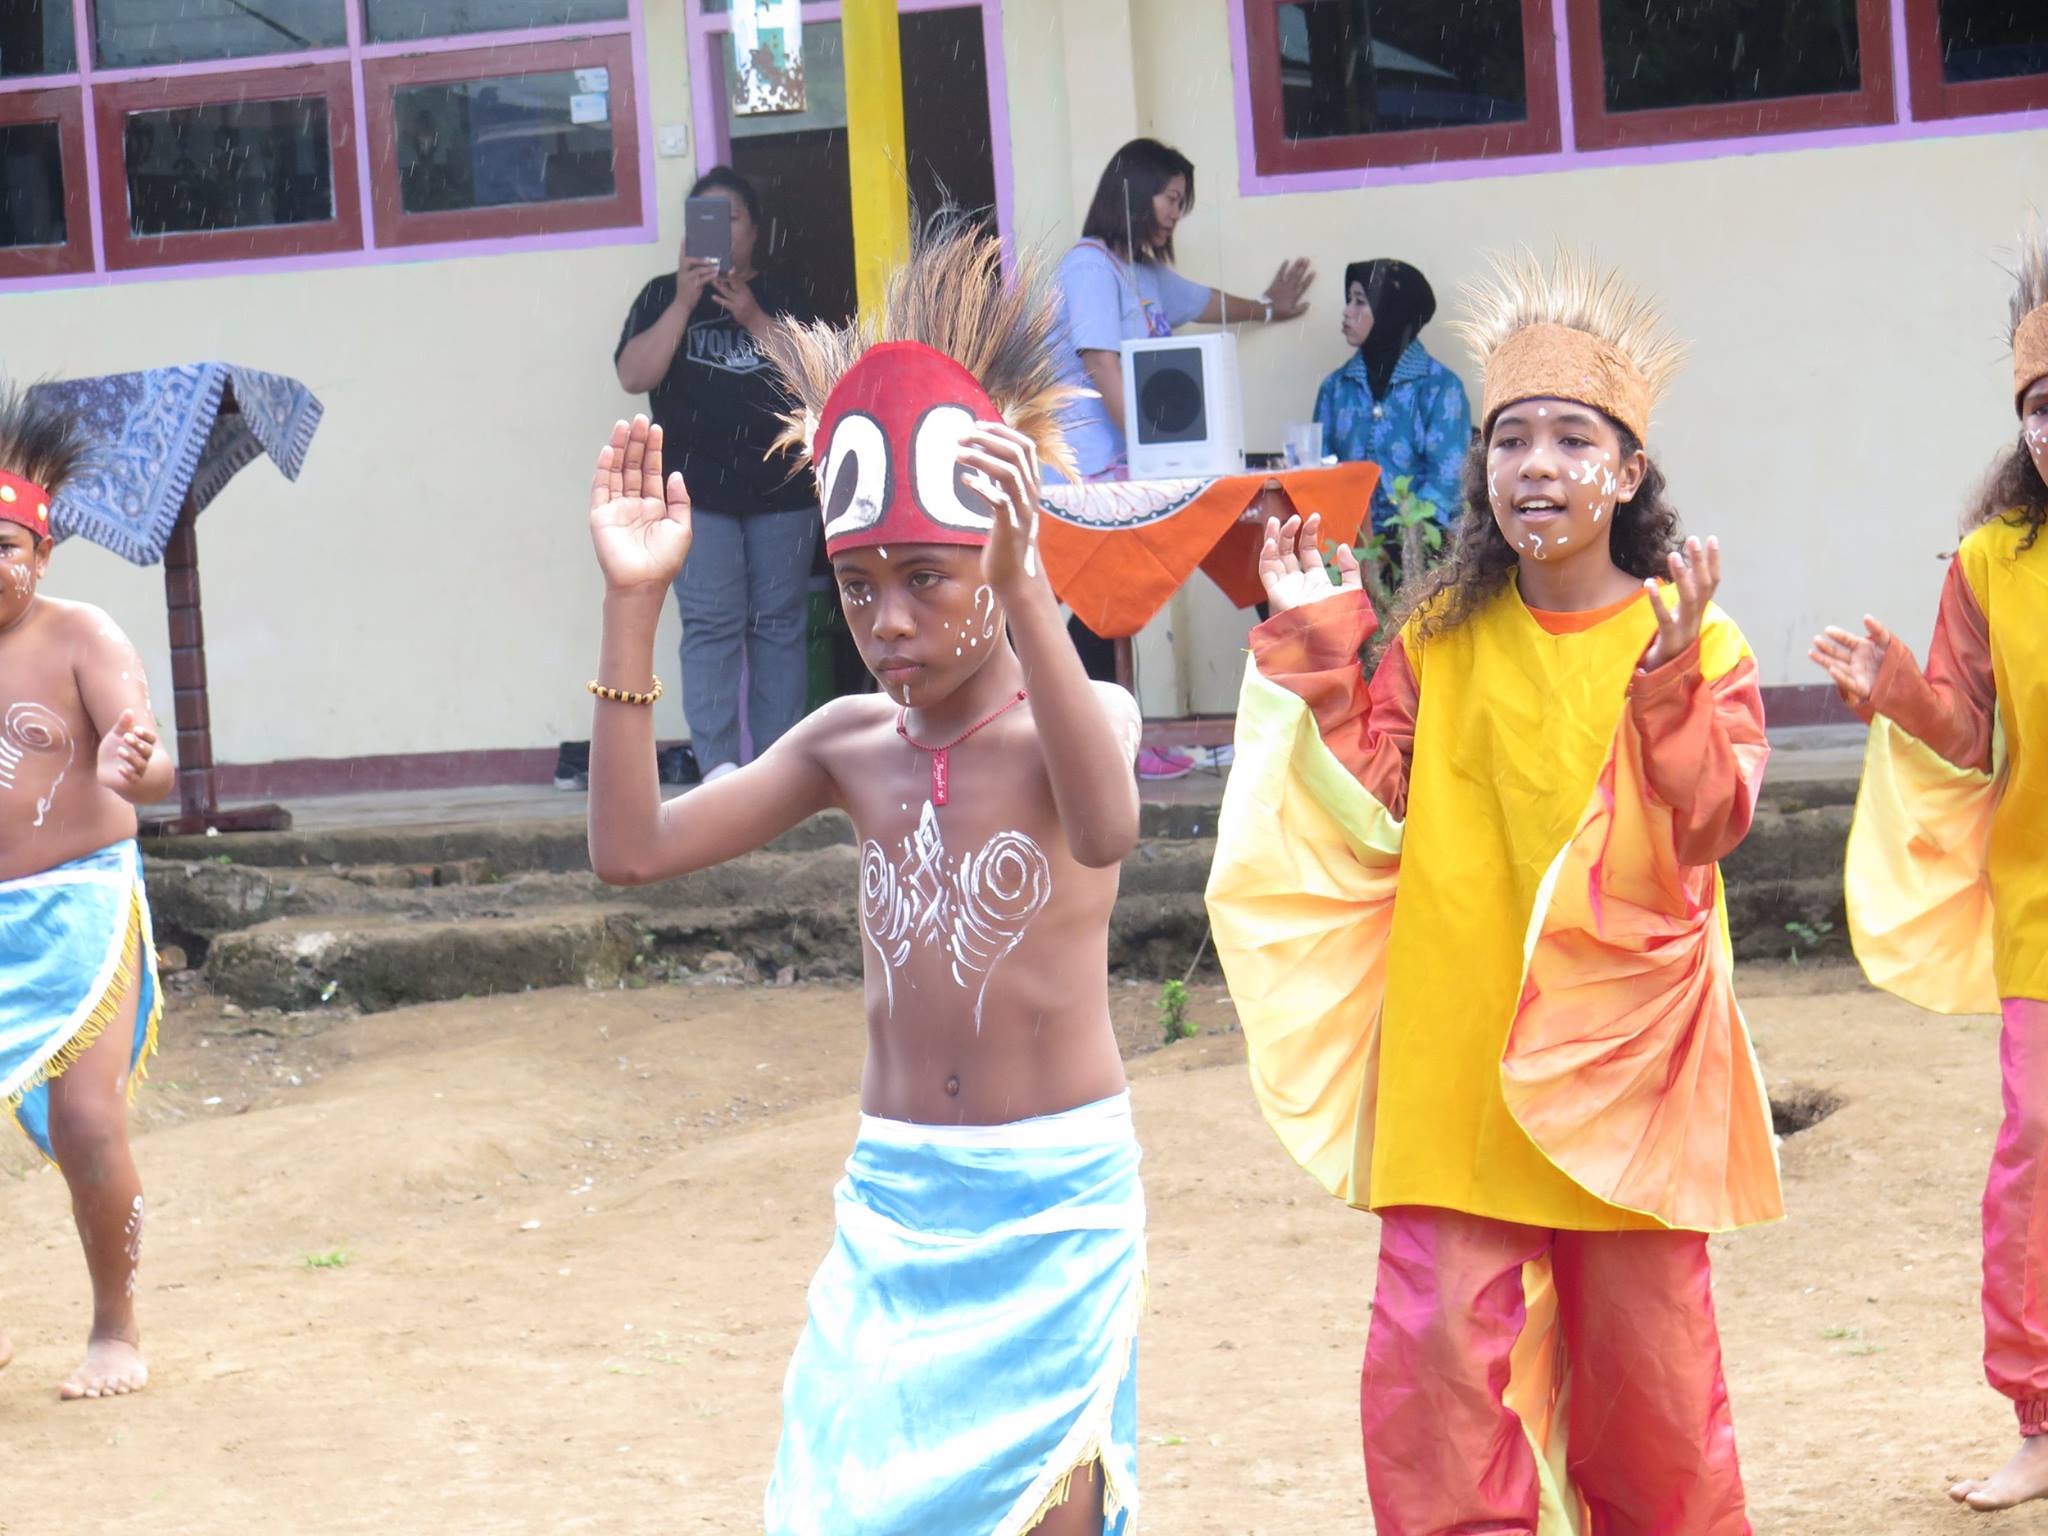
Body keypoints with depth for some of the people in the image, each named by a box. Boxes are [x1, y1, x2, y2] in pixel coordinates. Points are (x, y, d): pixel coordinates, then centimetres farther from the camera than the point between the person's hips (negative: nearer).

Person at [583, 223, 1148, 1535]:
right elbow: (634, 848, -4)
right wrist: (633, 608, -11)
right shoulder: (853, 742, 3)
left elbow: (1105, 828, -35)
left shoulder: (1086, 713, -10)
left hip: (1057, 1194, -4)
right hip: (891, 1194, 4)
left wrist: (1023, 588, -45)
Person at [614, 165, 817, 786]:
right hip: (697, 488, -2)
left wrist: (754, 319, -9)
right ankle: (718, 764, -14)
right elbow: (635, 376, -4)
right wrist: (685, 304, -11)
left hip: (781, 485, 2)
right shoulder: (664, 296, 10)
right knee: (711, 624, -10)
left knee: (778, 624, 1)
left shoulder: (782, 297, 14)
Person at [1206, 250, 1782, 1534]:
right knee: (1437, 1346, -4)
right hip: (1456, 1056, 1)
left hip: (1624, 1055, -1)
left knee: (1643, 1351, 9)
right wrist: (1319, 650, -5)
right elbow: (1371, 813, -1)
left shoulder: (1691, 638, -1)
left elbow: (1713, 822, -11)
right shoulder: (1440, 639, 5)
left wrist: (1668, 677, -23)